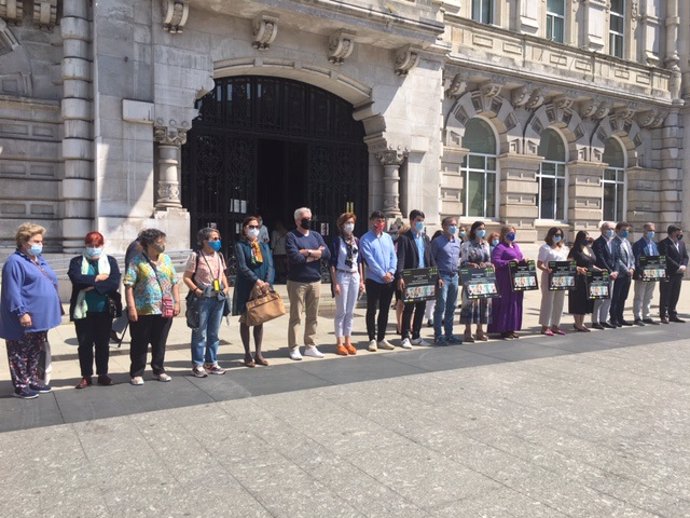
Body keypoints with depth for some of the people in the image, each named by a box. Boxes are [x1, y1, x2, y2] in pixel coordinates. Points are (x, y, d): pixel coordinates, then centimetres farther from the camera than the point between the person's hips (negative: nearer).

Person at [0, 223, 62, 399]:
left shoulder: (39, 260, 15)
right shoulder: (15, 262, -13)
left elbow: (51, 284, 21)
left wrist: (55, 307, 18)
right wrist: (21, 312, -23)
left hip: (40, 317, 9)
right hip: (26, 319, -9)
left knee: (37, 352, 16)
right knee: (21, 353, 3)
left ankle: (34, 380, 27)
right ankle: (21, 386, 11)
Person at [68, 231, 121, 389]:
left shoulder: (111, 261, 5)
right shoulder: (77, 261, 4)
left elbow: (115, 283, -10)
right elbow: (76, 279, -16)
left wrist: (92, 286, -15)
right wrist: (97, 278, -13)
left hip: (104, 310, 1)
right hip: (83, 310, 0)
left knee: (103, 344, 9)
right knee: (85, 344, 6)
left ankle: (103, 374, 20)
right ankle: (86, 376, 17)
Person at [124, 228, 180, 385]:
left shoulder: (166, 259, 10)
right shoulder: (137, 261, -6)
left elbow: (174, 283, 12)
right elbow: (129, 286, -10)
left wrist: (176, 302, 5)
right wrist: (131, 307, -15)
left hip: (164, 311, 5)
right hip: (143, 311, -4)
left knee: (160, 343, 14)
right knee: (139, 344, 7)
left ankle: (158, 371, 27)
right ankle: (136, 374, 18)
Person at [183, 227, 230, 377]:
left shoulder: (219, 256, 10)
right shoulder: (196, 256, -10)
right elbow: (186, 277, -8)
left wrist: (226, 287, 4)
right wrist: (196, 290, -19)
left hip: (219, 298, 6)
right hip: (203, 299, -6)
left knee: (214, 333, 13)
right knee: (200, 333, 2)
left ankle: (211, 362, 24)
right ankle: (198, 365, 12)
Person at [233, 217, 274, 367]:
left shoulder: (264, 246, 11)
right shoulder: (240, 246, -2)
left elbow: (270, 266, 1)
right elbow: (242, 266, -14)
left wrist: (267, 282, -16)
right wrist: (257, 280, -23)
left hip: (263, 288, 4)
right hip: (246, 288, -4)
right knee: (246, 320, 4)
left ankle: (258, 354, 17)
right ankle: (247, 355, 13)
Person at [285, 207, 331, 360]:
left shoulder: (316, 235, 11)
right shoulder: (291, 236, -4)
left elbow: (327, 254, -1)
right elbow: (294, 257, -19)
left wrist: (307, 252, -11)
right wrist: (316, 253, -9)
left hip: (315, 281, 5)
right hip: (297, 282, -5)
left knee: (312, 316, 10)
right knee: (296, 316, 1)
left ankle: (310, 346, 20)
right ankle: (294, 348, 9)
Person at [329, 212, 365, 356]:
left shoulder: (356, 241, 9)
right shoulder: (337, 241, -7)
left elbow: (359, 261, 14)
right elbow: (333, 263, -9)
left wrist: (361, 280, 10)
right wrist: (335, 283, -13)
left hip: (354, 277, 5)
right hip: (342, 276, -5)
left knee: (350, 312, 9)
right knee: (341, 311, 0)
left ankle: (348, 341, 17)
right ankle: (339, 343, 8)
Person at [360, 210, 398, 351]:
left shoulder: (388, 237, 11)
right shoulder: (365, 239, -6)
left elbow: (393, 256, 8)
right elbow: (370, 260, -13)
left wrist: (391, 272, -8)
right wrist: (383, 274, -15)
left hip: (389, 281, 5)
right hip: (374, 280, -5)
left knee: (384, 311, 11)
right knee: (372, 311, 2)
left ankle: (381, 339, 21)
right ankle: (372, 340, 10)